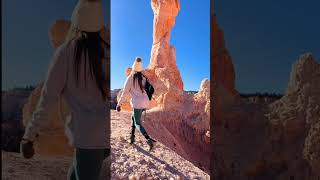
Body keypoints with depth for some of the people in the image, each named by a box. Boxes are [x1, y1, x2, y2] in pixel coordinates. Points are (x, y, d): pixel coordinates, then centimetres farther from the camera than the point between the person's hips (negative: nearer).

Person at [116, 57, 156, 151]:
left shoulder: (130, 78, -2)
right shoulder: (144, 78, 11)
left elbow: (125, 92, -2)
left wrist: (119, 104, 5)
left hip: (137, 103, -6)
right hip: (146, 102, 6)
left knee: (138, 123, -3)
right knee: (133, 117, 27)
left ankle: (149, 139, -26)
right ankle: (132, 136, 23)